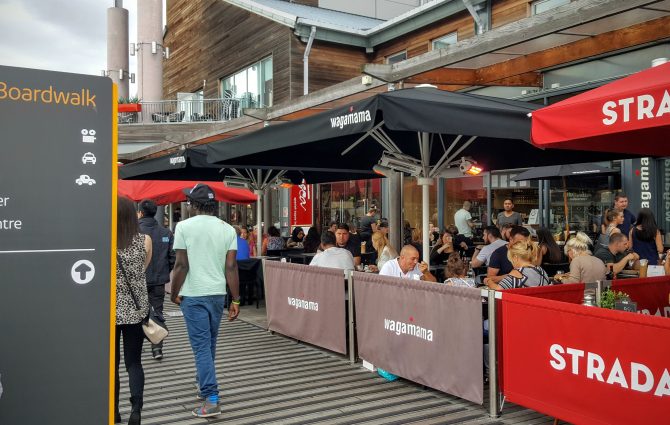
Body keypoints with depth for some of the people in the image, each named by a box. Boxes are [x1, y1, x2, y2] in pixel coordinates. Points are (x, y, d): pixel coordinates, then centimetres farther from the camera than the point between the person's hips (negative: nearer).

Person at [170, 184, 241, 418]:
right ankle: (204, 384, 37)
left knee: (201, 345, -1)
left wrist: (174, 293, 3)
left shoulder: (185, 226, -8)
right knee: (210, 343, 20)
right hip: (218, 294, 4)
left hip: (194, 295, -4)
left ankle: (211, 399, -5)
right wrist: (235, 300, 2)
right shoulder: (228, 229, 1)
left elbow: (181, 265, -10)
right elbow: (231, 267, -2)